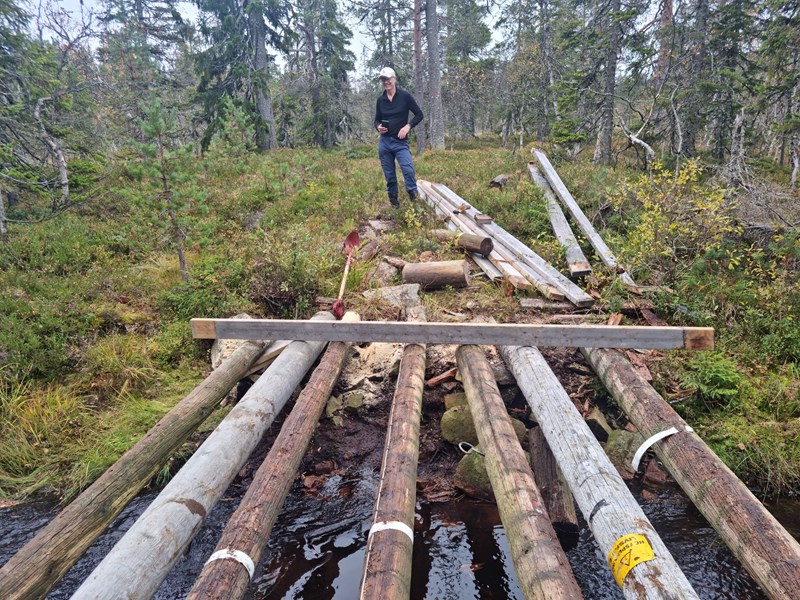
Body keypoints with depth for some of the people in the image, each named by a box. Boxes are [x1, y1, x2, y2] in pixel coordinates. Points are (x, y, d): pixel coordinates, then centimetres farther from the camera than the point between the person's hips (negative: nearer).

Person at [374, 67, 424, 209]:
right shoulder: (380, 99, 6)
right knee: (389, 175, 9)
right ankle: (394, 203, 22)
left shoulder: (404, 96, -4)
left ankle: (414, 201, -15)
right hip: (384, 142, 4)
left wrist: (408, 126, -14)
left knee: (408, 170, -23)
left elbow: (419, 114, 0)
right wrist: (378, 127, -6)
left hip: (400, 142, -4)